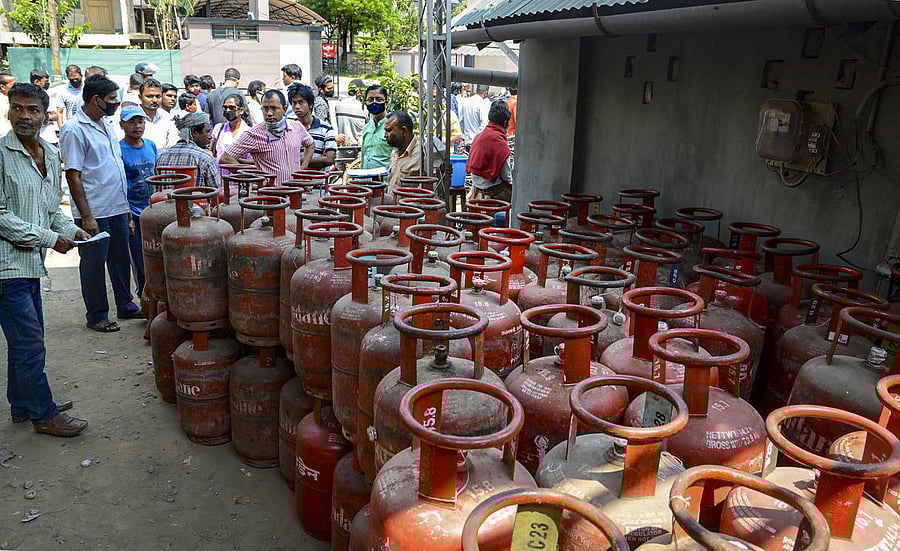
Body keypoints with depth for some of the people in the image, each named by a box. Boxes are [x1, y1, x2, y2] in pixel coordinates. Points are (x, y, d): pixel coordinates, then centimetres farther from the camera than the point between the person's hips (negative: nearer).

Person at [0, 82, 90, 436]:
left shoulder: (51, 155, 12)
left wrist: (69, 229, 2)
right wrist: (50, 238, -17)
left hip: (31, 262, 8)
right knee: (30, 345, -2)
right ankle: (44, 415, 11)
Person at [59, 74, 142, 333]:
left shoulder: (107, 124, 13)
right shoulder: (74, 130, -13)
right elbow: (73, 176, -15)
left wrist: (126, 206, 17)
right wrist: (86, 216, -18)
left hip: (118, 209, 8)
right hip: (94, 213, -8)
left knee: (121, 260, 16)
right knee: (94, 264, 4)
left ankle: (125, 306, 29)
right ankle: (96, 315, 16)